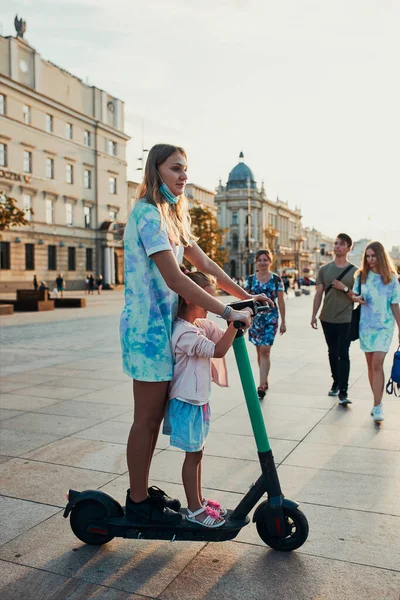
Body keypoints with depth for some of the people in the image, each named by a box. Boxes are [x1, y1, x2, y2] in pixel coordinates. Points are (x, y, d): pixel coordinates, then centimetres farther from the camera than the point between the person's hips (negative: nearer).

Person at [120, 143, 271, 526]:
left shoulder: (171, 216, 17)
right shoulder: (147, 213, -15)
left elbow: (205, 264, 15)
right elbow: (175, 279, -23)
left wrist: (244, 295, 8)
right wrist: (227, 313, -23)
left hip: (164, 323, 9)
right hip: (147, 325, -9)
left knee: (155, 415, 15)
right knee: (146, 418, 1)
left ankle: (141, 491, 28)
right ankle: (138, 503, 16)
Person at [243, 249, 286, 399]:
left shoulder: (276, 279, 1)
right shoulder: (250, 279, 5)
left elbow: (280, 301, 3)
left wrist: (283, 322, 3)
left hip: (271, 318, -2)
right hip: (254, 317, 3)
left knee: (265, 350, -12)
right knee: (259, 351, 12)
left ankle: (262, 386, -12)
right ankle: (265, 380, 28)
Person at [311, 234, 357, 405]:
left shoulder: (354, 271, -1)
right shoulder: (325, 269, 6)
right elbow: (319, 293, 7)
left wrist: (344, 288, -16)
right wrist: (314, 315, 2)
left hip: (346, 320, -3)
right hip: (327, 318, 3)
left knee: (343, 355, -6)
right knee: (333, 353, 15)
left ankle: (343, 392, -4)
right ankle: (336, 382, 31)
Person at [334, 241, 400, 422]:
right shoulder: (362, 276, 3)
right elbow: (354, 296, 14)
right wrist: (354, 297, -10)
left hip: (384, 326, -3)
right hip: (366, 325, 3)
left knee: (377, 364, -14)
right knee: (371, 365, 9)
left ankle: (377, 406, -11)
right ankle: (377, 402, 21)